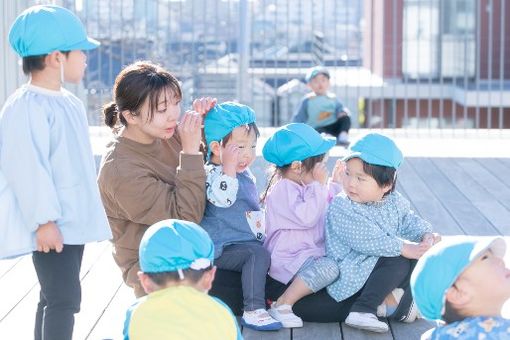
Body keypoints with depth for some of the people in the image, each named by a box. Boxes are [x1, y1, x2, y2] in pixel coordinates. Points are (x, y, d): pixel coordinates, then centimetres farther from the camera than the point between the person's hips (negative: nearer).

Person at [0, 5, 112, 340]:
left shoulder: (70, 103, 14)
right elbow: (28, 169, -23)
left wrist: (87, 214, 25)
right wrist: (43, 221, -24)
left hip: (74, 223, 10)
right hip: (51, 228, -10)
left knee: (55, 297, 16)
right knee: (64, 298, -13)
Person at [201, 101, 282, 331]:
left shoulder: (244, 174, 15)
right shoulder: (211, 174, -15)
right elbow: (223, 199, -34)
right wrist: (229, 168, -33)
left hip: (248, 241, 10)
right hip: (221, 249, -10)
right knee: (257, 254, -29)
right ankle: (253, 311, -33)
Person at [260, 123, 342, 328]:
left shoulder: (303, 186, 17)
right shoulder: (283, 189, -17)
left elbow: (325, 209, 33)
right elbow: (306, 216, -29)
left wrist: (334, 184, 22)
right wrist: (318, 185, -22)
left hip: (310, 252, 11)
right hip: (288, 257, -11)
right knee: (329, 267, -32)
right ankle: (282, 305, -26)